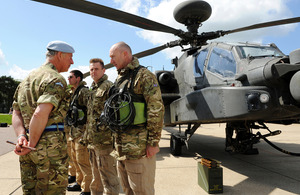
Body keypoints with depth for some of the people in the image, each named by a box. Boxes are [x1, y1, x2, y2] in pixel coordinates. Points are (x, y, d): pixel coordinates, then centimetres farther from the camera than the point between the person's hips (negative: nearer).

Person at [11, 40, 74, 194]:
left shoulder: (27, 79, 18)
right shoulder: (56, 79, -11)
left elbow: (16, 112, 11)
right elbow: (40, 114, -24)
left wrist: (21, 136, -1)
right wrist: (32, 144, -13)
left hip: (27, 150, 9)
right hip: (51, 145, -8)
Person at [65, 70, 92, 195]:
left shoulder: (84, 91, -12)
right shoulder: (72, 93, 19)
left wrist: (87, 131, -23)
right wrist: (70, 129, 24)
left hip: (82, 131, -10)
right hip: (73, 131, 10)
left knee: (82, 160, -6)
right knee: (75, 158, 18)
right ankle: (79, 182, 32)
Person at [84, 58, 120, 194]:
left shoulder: (108, 86, -10)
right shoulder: (93, 89, 19)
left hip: (104, 139, -9)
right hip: (93, 140, 9)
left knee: (108, 178, -1)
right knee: (96, 177, 21)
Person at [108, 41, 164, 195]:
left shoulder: (143, 75, -11)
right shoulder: (119, 79, 16)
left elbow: (156, 109, -18)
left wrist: (153, 143, -19)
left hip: (138, 147, -9)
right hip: (121, 147, 9)